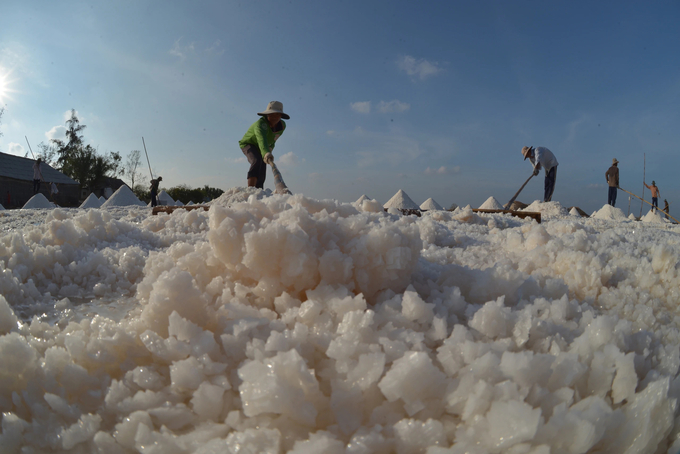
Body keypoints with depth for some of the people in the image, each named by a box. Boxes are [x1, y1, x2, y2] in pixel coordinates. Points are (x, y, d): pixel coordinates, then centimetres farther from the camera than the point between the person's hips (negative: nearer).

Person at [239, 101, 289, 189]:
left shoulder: (282, 125, -14)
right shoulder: (261, 123, -37)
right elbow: (262, 139, -57)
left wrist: (271, 146, 3)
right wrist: (266, 153, -73)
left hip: (260, 149, 7)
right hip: (248, 144, -7)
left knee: (261, 177, 3)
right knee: (257, 160, -36)